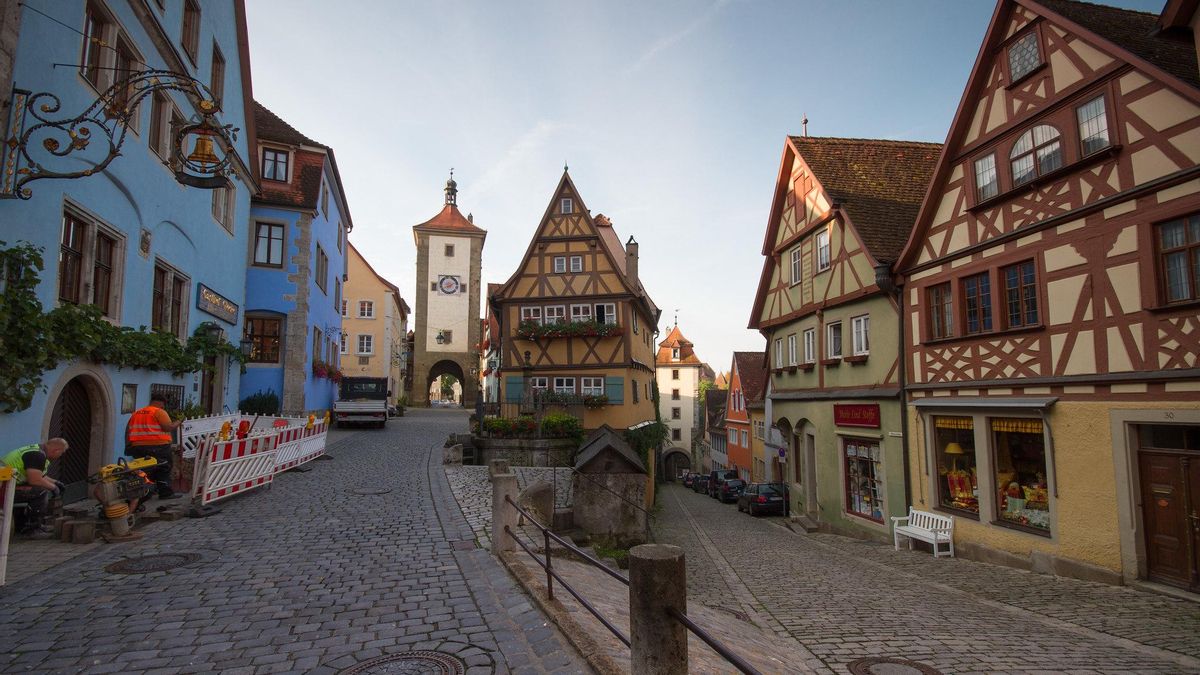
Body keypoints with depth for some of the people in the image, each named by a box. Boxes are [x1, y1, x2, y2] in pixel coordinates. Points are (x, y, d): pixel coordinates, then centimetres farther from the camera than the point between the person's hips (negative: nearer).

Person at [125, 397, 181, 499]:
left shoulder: (136, 413, 17)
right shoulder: (159, 412, -6)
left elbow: (128, 429, 17)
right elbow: (168, 427, -15)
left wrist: (128, 445, 21)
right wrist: (178, 423, 3)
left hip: (138, 447, 6)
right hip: (157, 446, -6)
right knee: (163, 470, 3)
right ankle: (165, 493, 4)